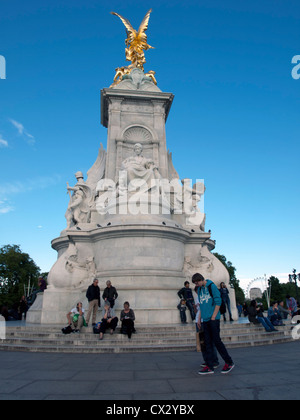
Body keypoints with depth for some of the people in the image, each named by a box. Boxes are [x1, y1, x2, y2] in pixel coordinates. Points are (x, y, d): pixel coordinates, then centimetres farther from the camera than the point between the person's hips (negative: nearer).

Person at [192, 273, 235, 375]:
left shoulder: (212, 286, -7)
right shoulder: (200, 290, 14)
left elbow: (218, 302, -10)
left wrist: (213, 317, -13)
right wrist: (199, 319, 16)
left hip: (213, 319, -7)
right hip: (205, 320, 7)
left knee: (216, 340, -4)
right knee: (208, 342, 7)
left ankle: (229, 363, 12)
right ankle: (210, 367, 12)